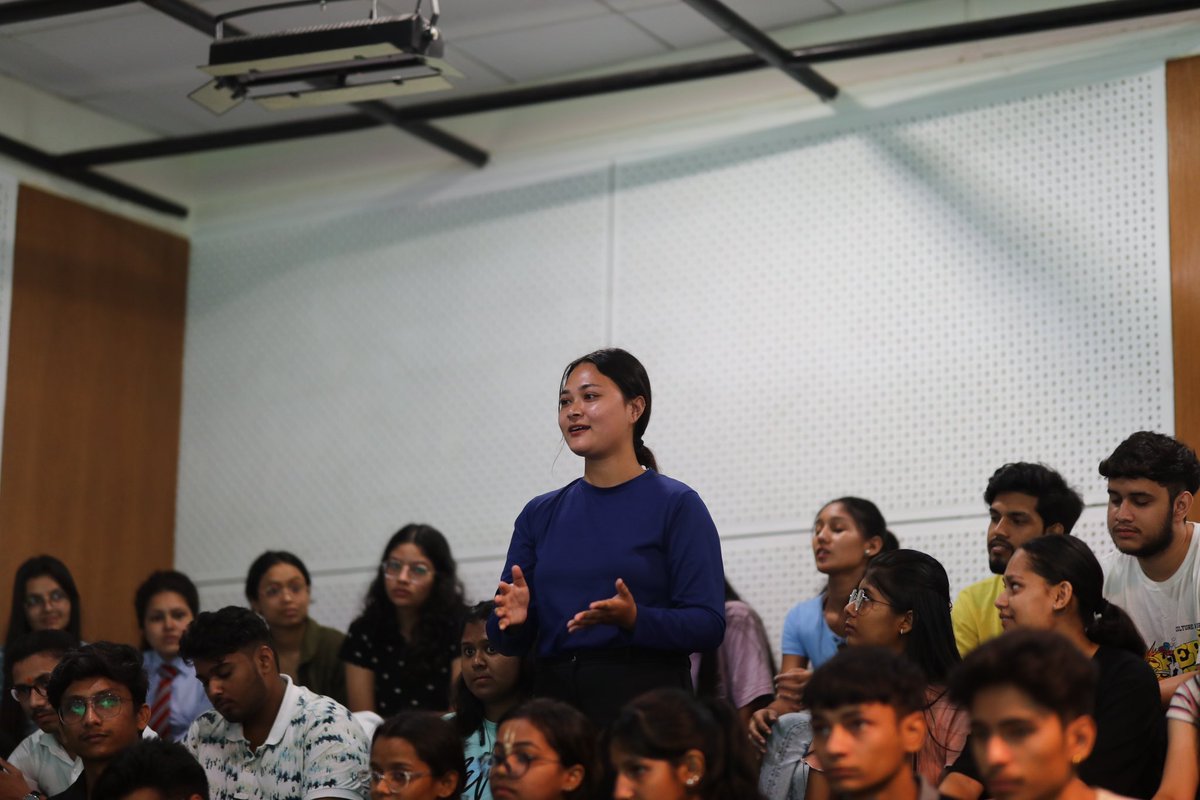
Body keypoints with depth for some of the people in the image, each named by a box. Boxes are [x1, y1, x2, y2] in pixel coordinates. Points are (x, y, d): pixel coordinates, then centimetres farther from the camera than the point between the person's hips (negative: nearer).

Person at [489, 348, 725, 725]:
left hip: (646, 702, -4)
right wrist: (512, 617, -11)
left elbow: (708, 624, -9)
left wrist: (634, 619, -24)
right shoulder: (540, 514, 12)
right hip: (555, 698, 4)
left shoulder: (676, 505, -2)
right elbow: (508, 641, 11)